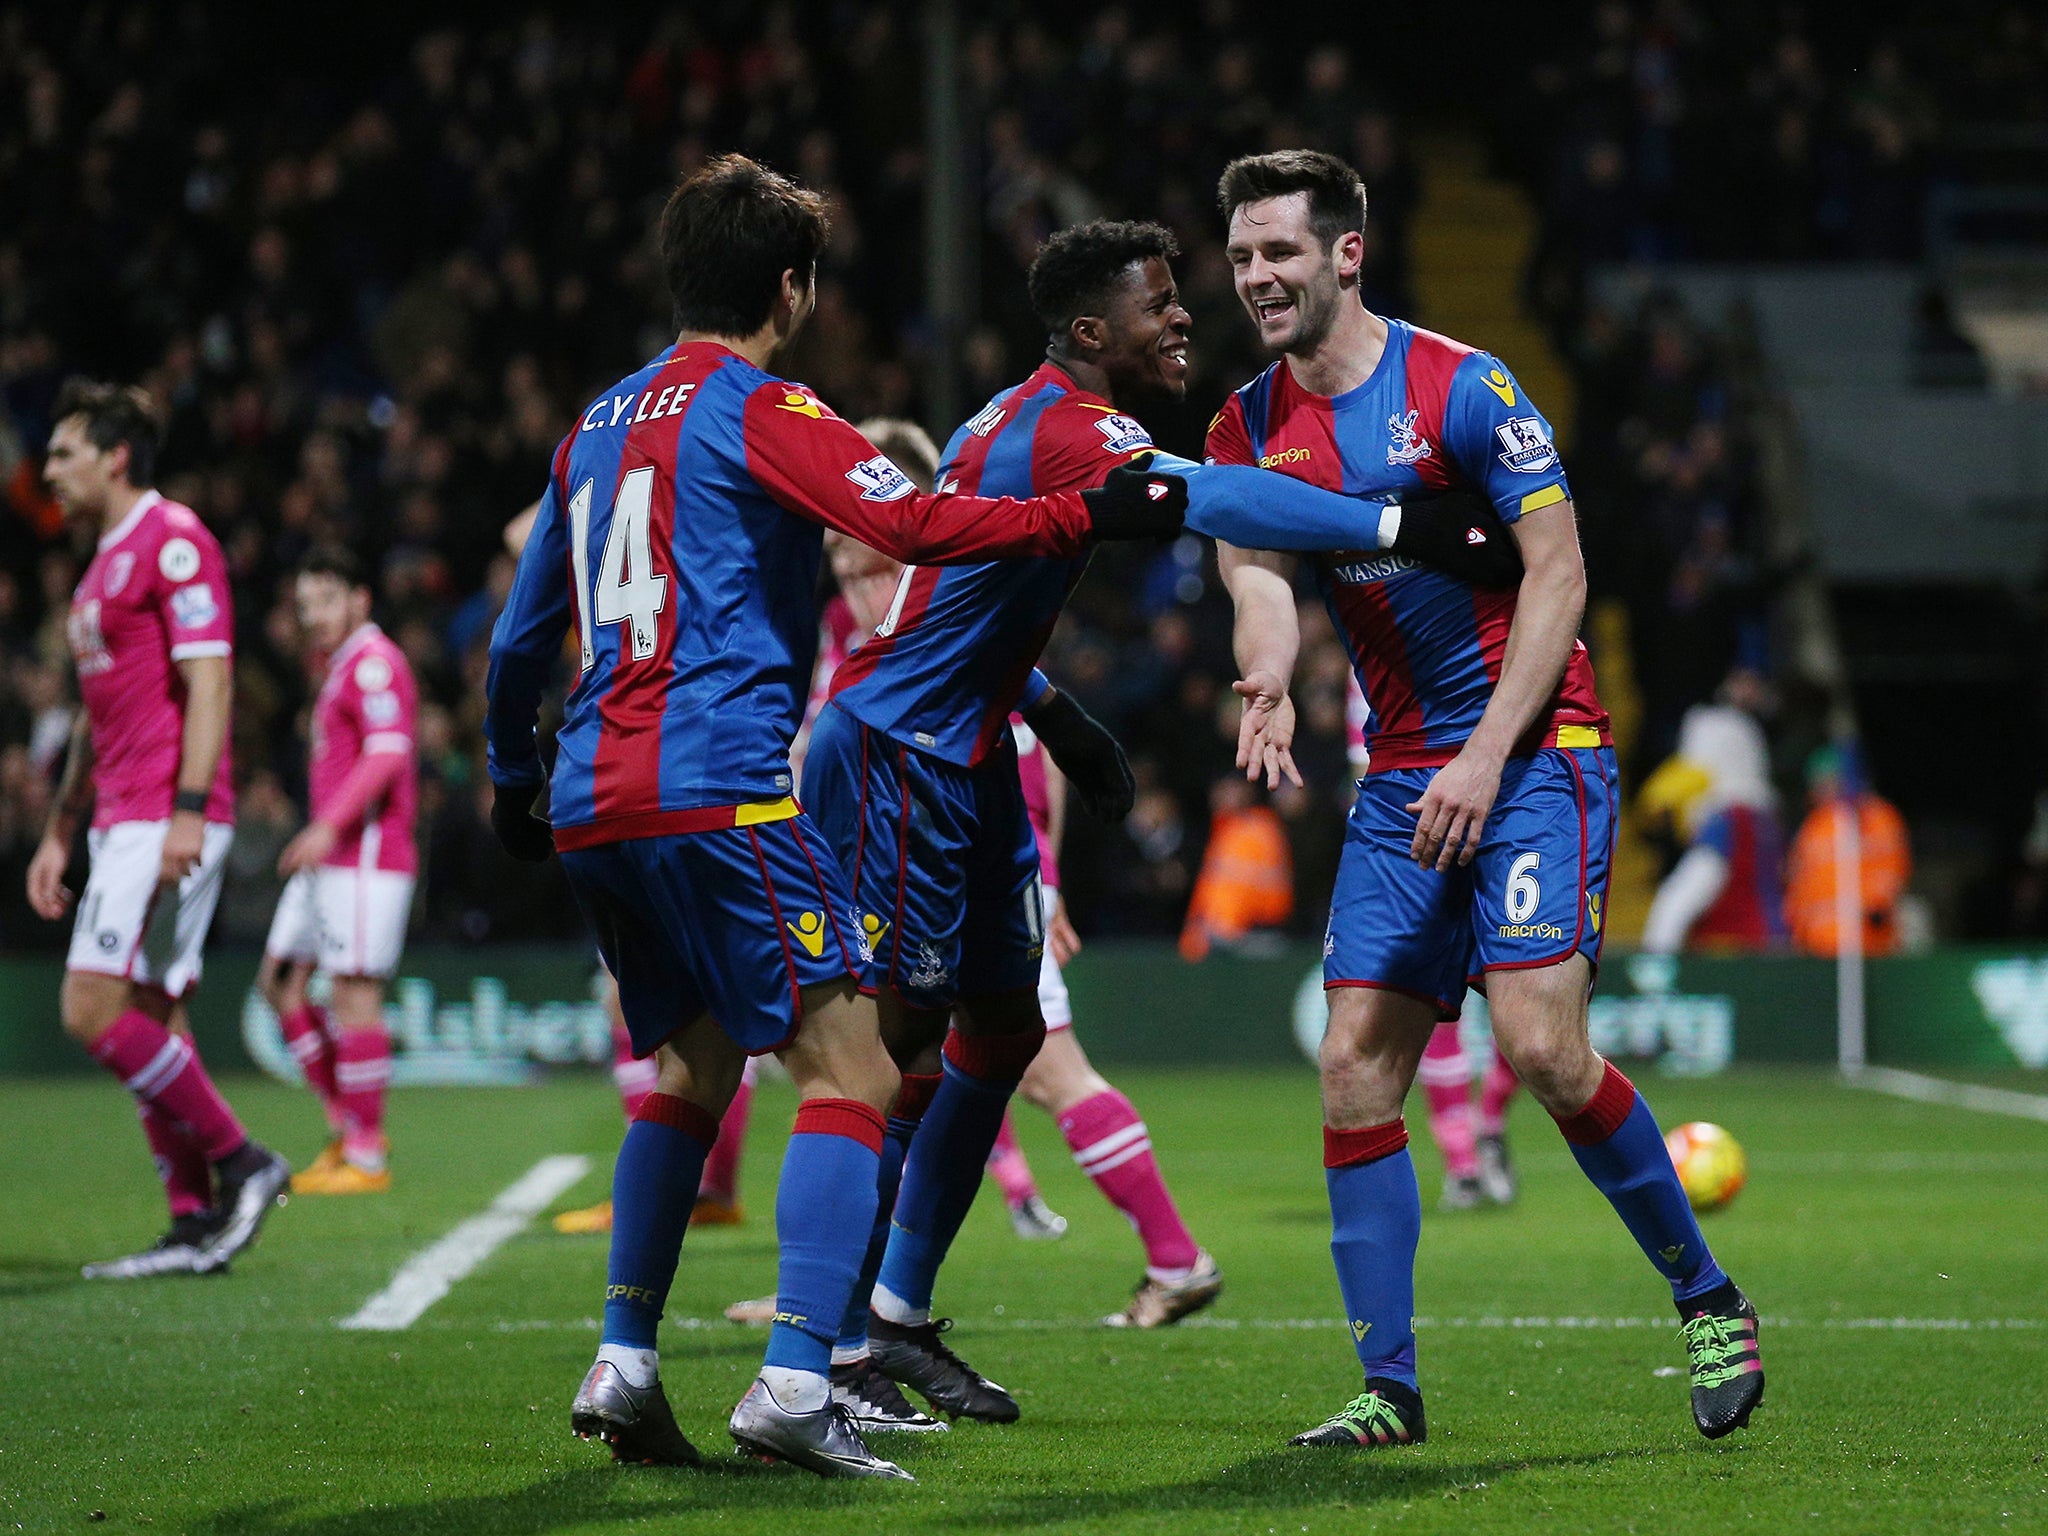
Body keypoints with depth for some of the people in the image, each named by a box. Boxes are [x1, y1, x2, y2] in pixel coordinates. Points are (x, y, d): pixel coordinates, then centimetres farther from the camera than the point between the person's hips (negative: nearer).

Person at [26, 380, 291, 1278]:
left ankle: (240, 1161, -7)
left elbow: (208, 678, -17)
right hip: (125, 822, 10)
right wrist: (60, 831, 24)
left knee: (94, 1010, -15)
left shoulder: (171, 540, -9)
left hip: (167, 820, -10)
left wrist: (188, 809, -24)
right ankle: (198, 1221, 7)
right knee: (147, 1022, 7)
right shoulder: (104, 564, 21)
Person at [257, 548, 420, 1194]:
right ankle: (345, 1127, 14)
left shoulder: (373, 662, -11)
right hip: (329, 859, 11)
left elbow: (388, 753, -22)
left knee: (354, 994, -9)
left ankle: (366, 1156, -6)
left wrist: (329, 826, -29)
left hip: (364, 854, -11)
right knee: (281, 983, 9)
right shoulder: (341, 669, 21)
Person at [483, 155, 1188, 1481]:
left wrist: (512, 777, 40)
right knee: (850, 1068, -8)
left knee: (692, 1066, 22)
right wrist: (1094, 516, -16)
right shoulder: (759, 413, -3)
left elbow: (521, 636, 27)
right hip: (719, 793, -8)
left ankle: (624, 1368, 17)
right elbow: (919, 526, -19)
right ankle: (794, 1384, -20)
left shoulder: (602, 425, 20)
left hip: (594, 801, 8)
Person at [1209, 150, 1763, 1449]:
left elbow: (1558, 572, -10)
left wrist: (1488, 755, -18)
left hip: (1532, 750, -6)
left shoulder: (1463, 389, -9)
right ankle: (1390, 1389, 2)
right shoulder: (1251, 428, 8)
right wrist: (1269, 678, -27)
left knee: (1541, 1048, -18)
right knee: (1356, 1070, -4)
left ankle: (1710, 1303, 1)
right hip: (1401, 778, 6)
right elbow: (1258, 574, -3)